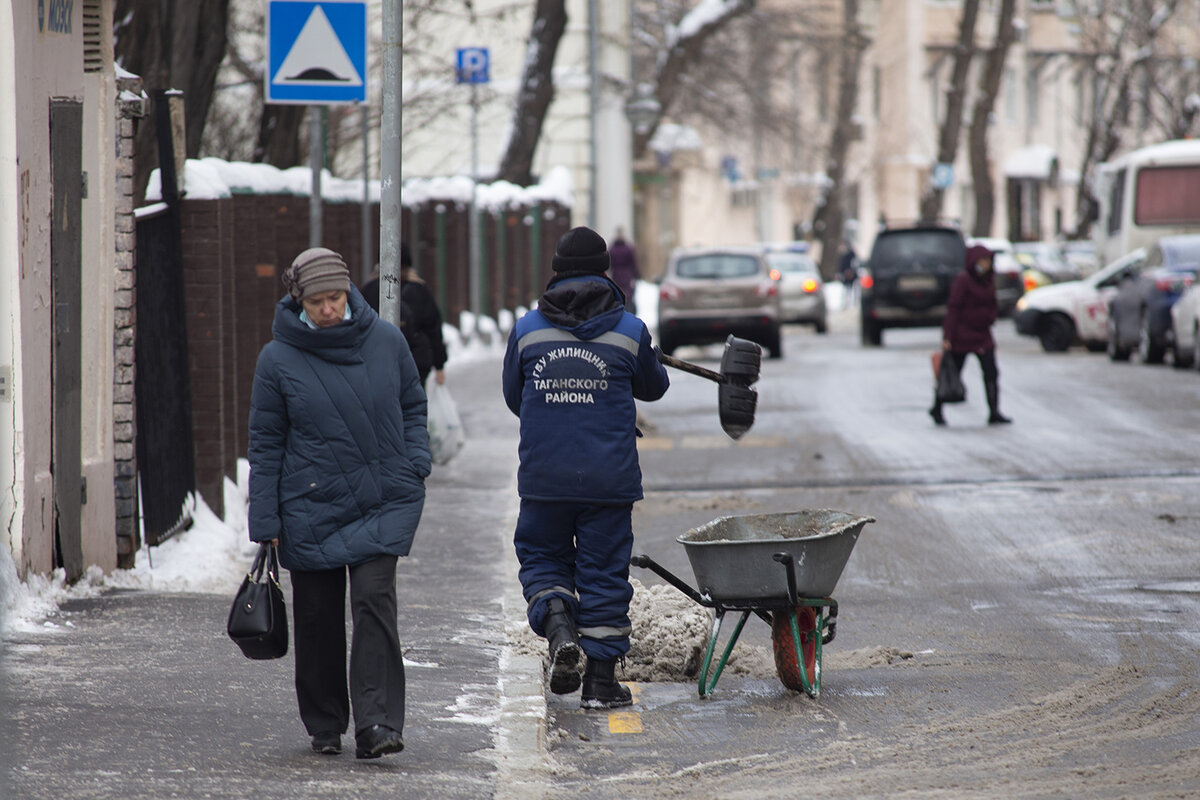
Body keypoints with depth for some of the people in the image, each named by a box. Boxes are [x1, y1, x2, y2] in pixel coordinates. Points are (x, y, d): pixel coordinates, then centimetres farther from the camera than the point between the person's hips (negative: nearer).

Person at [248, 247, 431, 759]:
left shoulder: (386, 342, 0)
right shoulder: (278, 359, -3)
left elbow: (413, 406, 15)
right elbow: (266, 443, 1)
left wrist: (416, 465, -1)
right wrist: (265, 523, -2)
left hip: (384, 502, 0)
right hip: (310, 508, 0)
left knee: (374, 600, -15)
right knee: (317, 616, 6)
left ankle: (377, 725, -18)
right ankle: (325, 726, 22)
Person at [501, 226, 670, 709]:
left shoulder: (527, 330, -1)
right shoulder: (630, 331, -2)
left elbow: (513, 395, 11)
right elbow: (652, 388, 15)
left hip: (544, 475, 0)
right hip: (609, 478, 0)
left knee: (541, 557, 17)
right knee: (603, 572, 7)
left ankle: (557, 623, -12)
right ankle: (601, 680, 9)